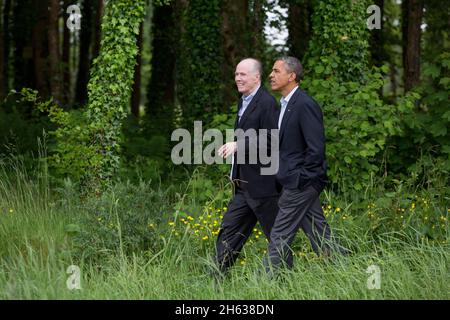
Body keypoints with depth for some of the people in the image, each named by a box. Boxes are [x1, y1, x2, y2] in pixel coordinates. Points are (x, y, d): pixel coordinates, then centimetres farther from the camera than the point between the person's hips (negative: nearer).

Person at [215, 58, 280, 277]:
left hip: (262, 184, -10)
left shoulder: (266, 103, -14)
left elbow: (270, 141, -21)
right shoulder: (244, 102, 16)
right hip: (244, 185, 10)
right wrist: (231, 147, 11)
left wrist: (238, 145, -21)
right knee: (229, 232, 6)